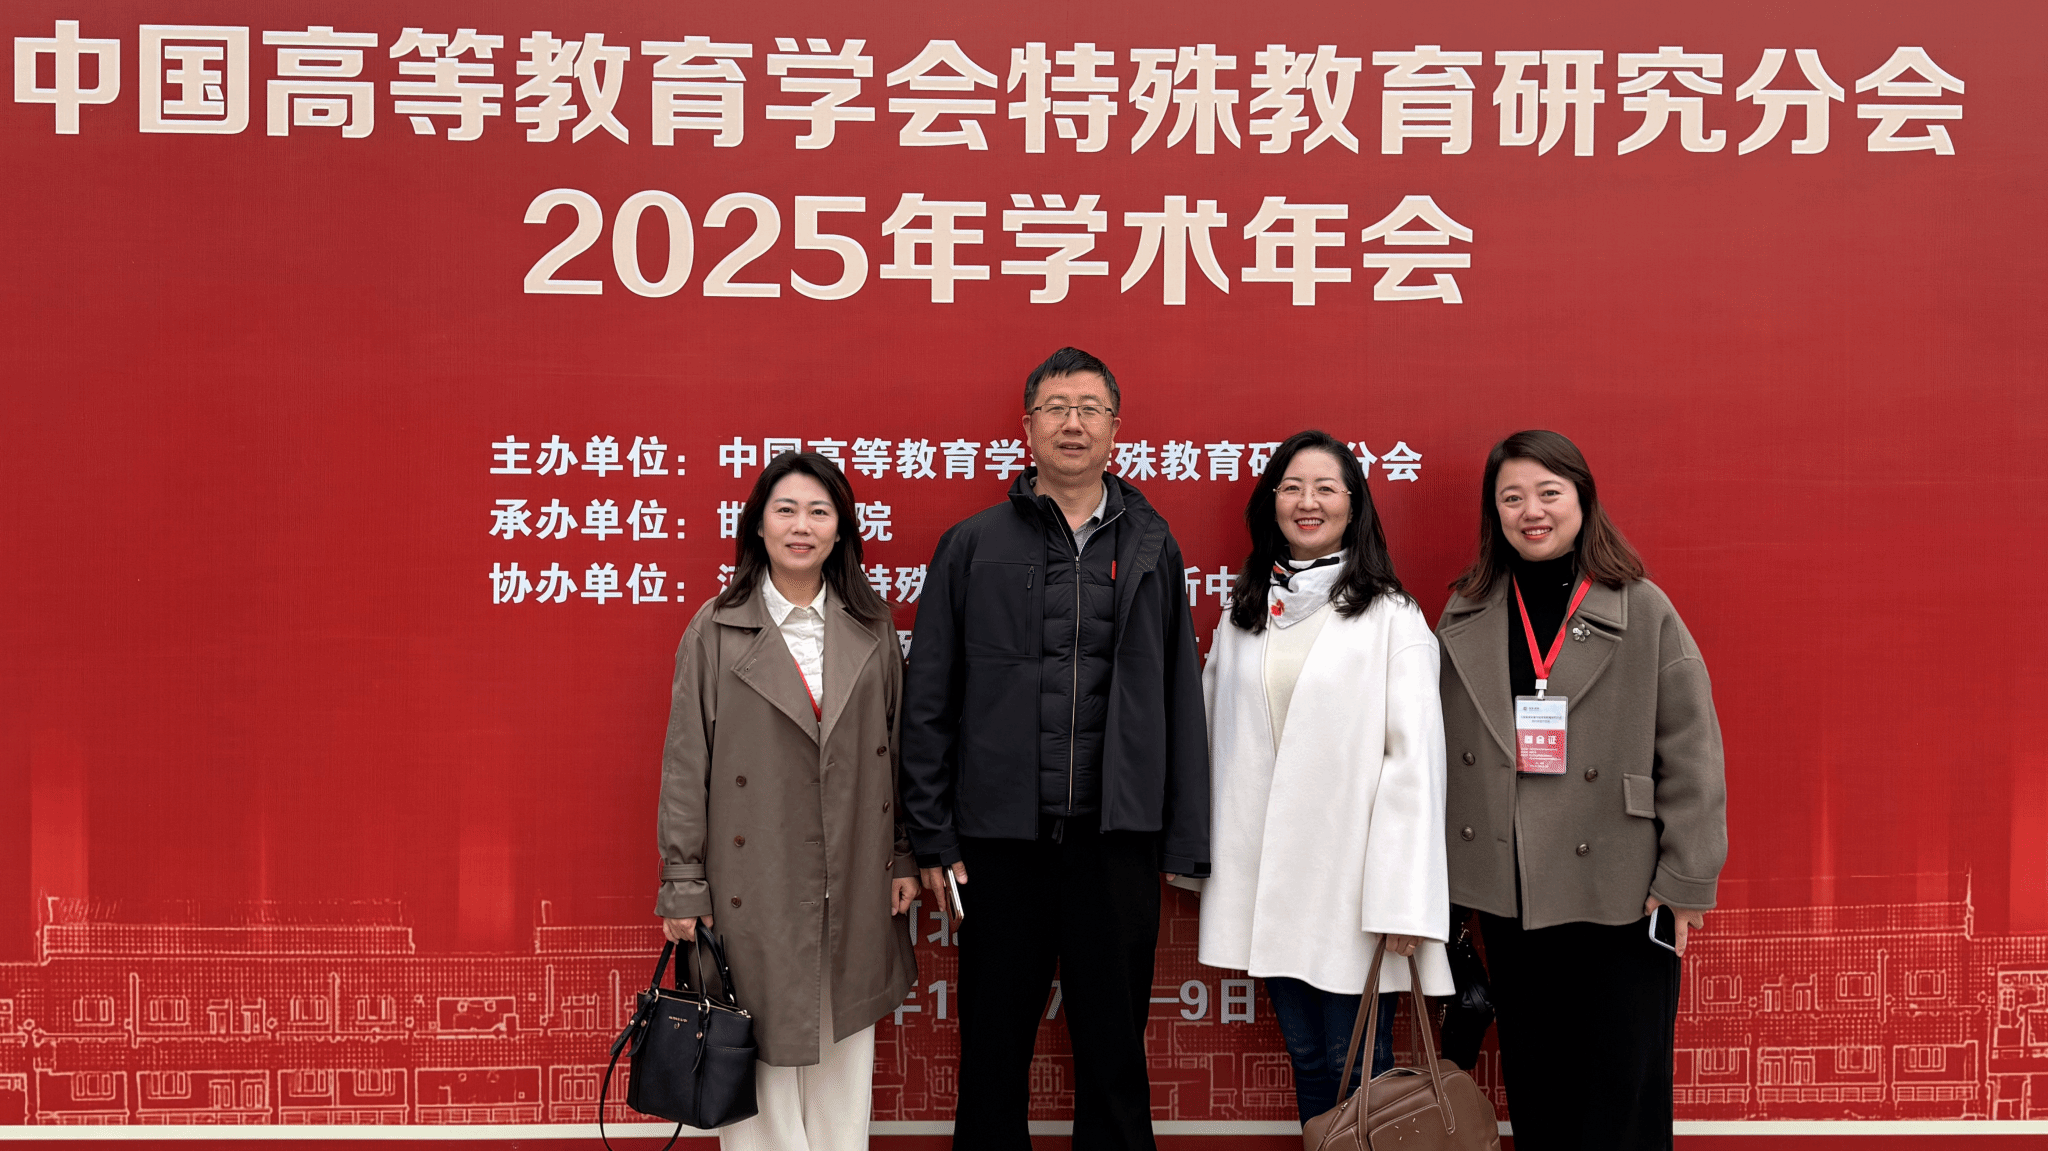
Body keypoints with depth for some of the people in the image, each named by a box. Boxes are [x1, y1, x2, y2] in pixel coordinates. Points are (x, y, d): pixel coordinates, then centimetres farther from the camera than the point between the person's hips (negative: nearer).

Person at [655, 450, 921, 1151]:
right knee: (764, 1045, 2)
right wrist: (683, 884, -4)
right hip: (756, 879, -3)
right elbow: (685, 764, -2)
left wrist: (904, 856, 8)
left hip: (854, 883, 3)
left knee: (845, 1042, 10)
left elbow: (897, 749, 11)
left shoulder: (872, 630, 6)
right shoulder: (715, 632, -3)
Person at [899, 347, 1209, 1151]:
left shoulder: (1150, 548, 8)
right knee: (994, 1052, 10)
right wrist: (933, 837, -1)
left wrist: (1184, 841, 2)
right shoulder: (973, 547, 5)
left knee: (1114, 1050, 10)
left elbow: (1180, 699, 7)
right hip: (1001, 840, 0)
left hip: (1118, 841, 1)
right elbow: (927, 703, 4)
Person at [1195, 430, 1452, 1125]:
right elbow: (1217, 740, 16)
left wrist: (1404, 900, -14)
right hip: (1265, 877, 5)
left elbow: (1414, 756, -9)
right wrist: (1202, 855, 10)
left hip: (1350, 877, -4)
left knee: (1358, 1066, 0)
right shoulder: (1241, 616, 12)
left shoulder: (1391, 617, -4)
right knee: (1307, 1059, 13)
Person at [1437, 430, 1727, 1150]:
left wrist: (1686, 882, -7)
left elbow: (1691, 754, -5)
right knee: (1532, 1090, 13)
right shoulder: (1466, 617, 6)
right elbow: (1439, 752, 10)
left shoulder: (1644, 612, -4)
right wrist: (1441, 875, 8)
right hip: (1506, 895, 3)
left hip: (1618, 894, -3)